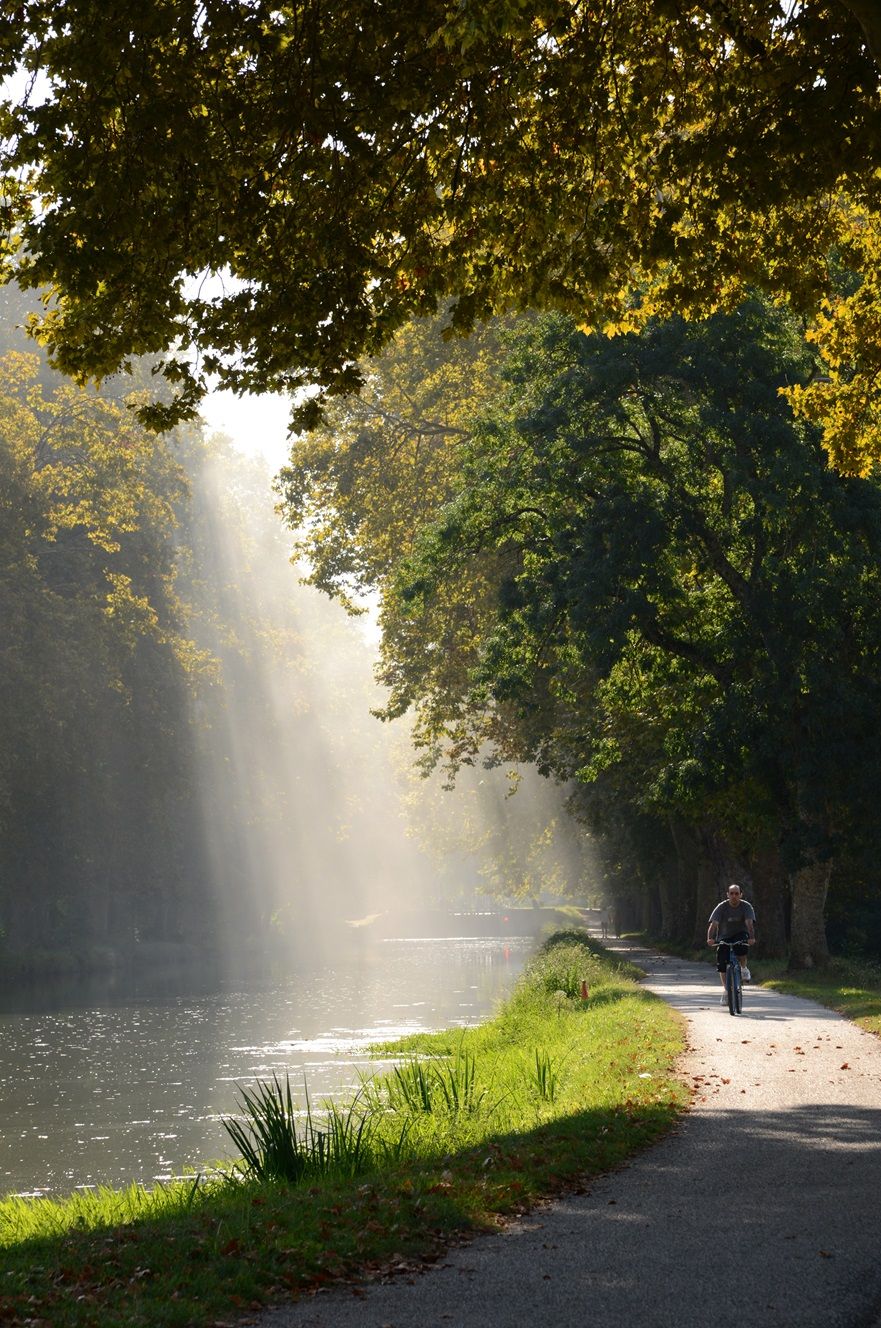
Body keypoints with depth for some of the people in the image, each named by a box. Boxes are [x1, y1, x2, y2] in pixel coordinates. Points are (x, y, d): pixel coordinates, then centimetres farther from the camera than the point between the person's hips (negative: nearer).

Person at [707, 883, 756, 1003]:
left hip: (740, 935, -1)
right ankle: (725, 989, 12)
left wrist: (751, 938, -45)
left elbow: (749, 923, -27)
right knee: (721, 964, -9)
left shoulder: (746, 906, -13)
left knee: (742, 948, -36)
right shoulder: (722, 907, -13)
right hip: (724, 937, 2)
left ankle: (744, 968, -6)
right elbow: (713, 923, -24)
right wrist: (710, 938, -41)